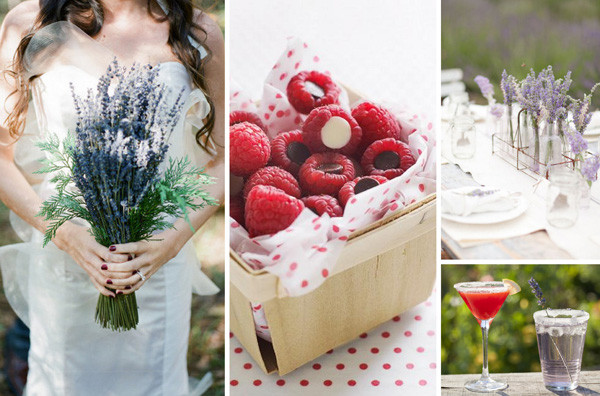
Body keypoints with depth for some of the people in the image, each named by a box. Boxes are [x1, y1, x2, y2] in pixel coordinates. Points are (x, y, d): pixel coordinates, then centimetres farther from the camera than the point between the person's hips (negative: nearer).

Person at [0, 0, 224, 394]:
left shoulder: (198, 34, -3)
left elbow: (221, 159, 2)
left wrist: (175, 238, -15)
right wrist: (67, 235, -17)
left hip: (160, 263, 1)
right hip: (60, 256, 0)